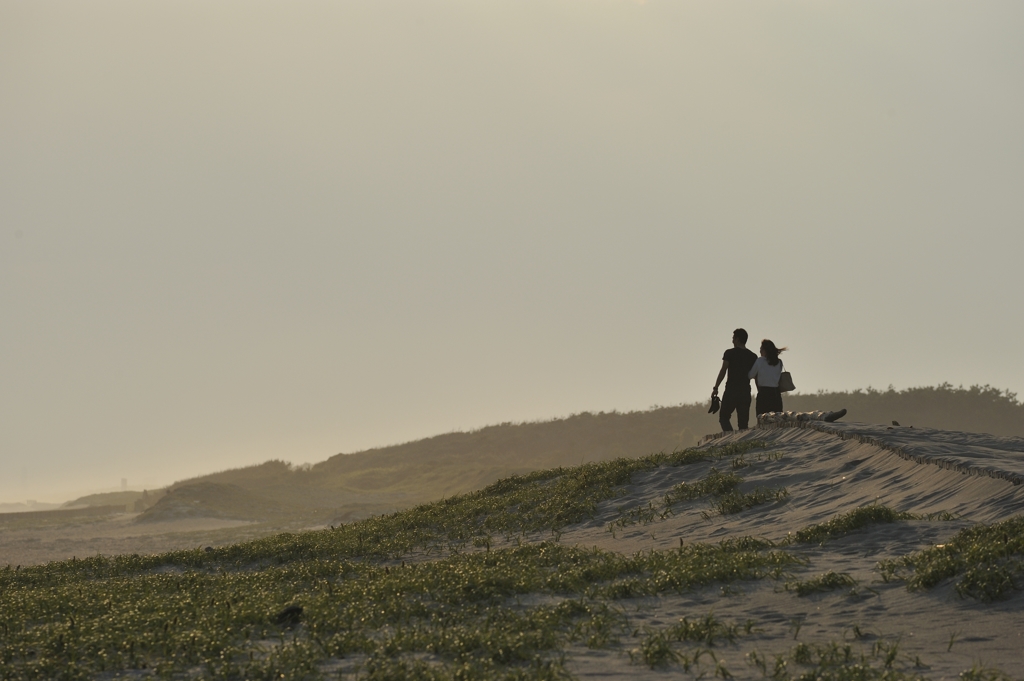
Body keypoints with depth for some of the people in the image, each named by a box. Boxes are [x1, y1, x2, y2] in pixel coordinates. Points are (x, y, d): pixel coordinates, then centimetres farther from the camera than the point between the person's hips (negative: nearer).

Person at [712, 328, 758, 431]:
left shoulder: (730, 353, -3)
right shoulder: (753, 356, 8)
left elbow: (723, 371, -8)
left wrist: (716, 388, -6)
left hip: (731, 390, -4)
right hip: (746, 391, 4)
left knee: (724, 416, 3)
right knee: (743, 421, 8)